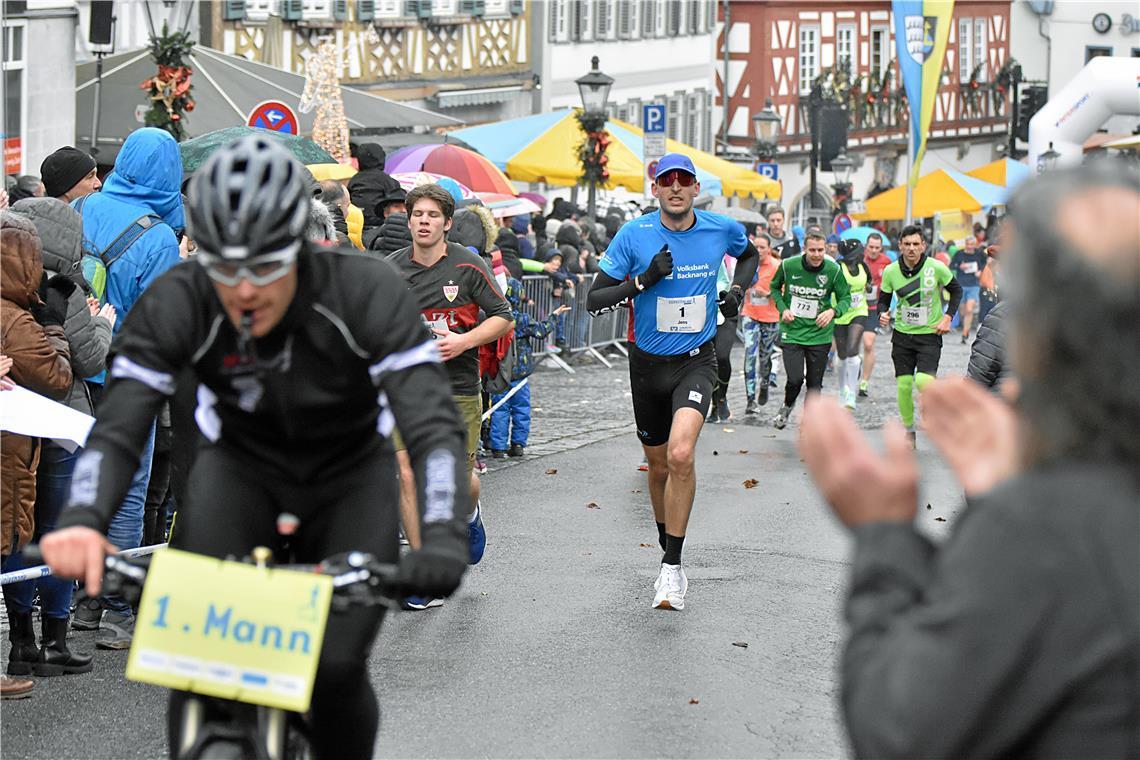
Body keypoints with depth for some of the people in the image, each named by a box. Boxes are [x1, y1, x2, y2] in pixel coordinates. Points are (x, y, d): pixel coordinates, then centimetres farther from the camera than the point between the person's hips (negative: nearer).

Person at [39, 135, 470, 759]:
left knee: (336, 667, -17)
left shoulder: (366, 292, -29)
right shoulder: (176, 305, -25)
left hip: (349, 473, -1)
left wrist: (442, 538, -52)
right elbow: (118, 426, -31)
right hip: (240, 465, 1)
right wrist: (83, 520, -51)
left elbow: (433, 425, -35)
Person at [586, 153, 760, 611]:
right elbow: (594, 301, -9)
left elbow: (751, 255, 21)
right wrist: (644, 280, -22)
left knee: (681, 455, -24)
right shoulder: (634, 235, -9)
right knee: (659, 466, 13)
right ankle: (668, 556, 37)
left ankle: (673, 565, -15)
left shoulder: (722, 229, -4)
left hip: (696, 362, -1)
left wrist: (737, 290, 2)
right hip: (648, 363, 1)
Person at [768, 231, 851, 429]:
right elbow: (775, 287, 11)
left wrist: (833, 311, -20)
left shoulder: (833, 270, -8)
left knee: (814, 384, 5)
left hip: (819, 333, 1)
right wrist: (782, 308, -6)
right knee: (795, 379, -13)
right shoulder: (788, 266, -8)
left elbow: (846, 298, 1)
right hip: (792, 331, -1)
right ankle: (788, 405, 21)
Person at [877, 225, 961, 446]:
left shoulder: (936, 268, -11)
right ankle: (908, 431, 18)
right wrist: (883, 313, -15)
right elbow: (883, 300, 7)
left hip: (929, 335, -2)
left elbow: (956, 290, 5)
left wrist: (947, 318, -5)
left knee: (924, 381, -19)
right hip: (902, 334, 2)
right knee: (904, 385, 1)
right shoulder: (891, 271, -5)